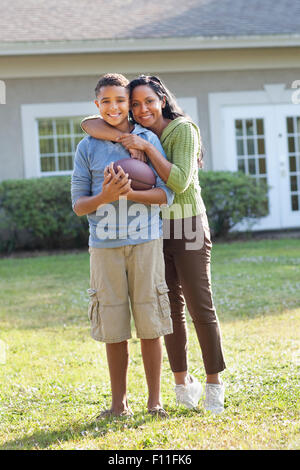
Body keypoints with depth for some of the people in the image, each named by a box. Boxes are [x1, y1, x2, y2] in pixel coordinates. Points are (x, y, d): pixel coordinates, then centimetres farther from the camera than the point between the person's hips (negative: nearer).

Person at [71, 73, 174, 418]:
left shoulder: (149, 140, 4)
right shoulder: (87, 148, 6)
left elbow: (166, 194, -1)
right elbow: (78, 205, 5)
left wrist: (131, 193, -17)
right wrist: (105, 197, -15)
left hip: (145, 241, -1)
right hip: (105, 246, 1)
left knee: (149, 323, 0)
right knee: (113, 326, 4)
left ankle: (154, 400, 11)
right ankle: (118, 403, 13)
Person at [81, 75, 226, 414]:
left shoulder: (183, 130, -12)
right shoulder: (137, 133, 5)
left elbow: (179, 182, -23)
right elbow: (88, 124, -3)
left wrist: (146, 147, -26)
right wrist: (120, 136, -21)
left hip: (187, 227, -5)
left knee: (201, 307, -4)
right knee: (171, 308, 7)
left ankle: (214, 384, 8)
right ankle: (183, 382, 17)